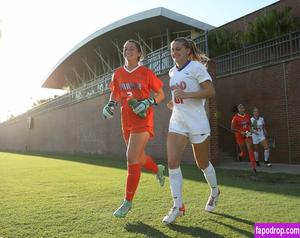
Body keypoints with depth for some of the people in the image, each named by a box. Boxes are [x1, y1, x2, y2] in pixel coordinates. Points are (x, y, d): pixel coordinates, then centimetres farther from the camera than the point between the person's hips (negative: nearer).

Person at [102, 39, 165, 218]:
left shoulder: (146, 73, -4)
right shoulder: (118, 74, 8)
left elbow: (161, 95, 2)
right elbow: (115, 93, 20)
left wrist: (148, 103, -16)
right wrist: (111, 104, 0)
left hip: (142, 121, -5)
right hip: (127, 121, 6)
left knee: (132, 158, -12)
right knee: (139, 157, 16)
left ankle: (128, 202, 2)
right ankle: (158, 169, 50)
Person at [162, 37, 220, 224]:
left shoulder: (196, 67, -8)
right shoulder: (173, 72, 13)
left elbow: (211, 92, -17)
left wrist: (185, 95, -25)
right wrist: (175, 102, 9)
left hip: (197, 123, -5)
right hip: (177, 123, 6)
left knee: (202, 163, 10)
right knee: (172, 162, -10)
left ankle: (215, 192, 40)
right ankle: (178, 206, 0)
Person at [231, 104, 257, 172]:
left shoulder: (247, 115, 0)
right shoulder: (235, 117, -14)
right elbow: (232, 128, -13)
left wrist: (250, 129, 1)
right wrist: (240, 132, -21)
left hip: (248, 135, 3)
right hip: (240, 136, -3)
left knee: (250, 150, -7)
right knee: (243, 152, 8)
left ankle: (254, 166, -4)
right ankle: (241, 154, 45)